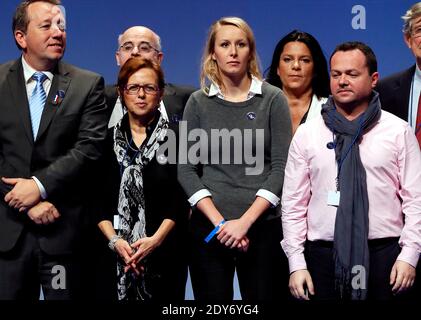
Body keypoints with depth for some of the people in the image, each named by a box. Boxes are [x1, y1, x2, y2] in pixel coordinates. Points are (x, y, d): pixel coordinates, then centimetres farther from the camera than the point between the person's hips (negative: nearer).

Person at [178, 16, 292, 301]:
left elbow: (281, 166, -4)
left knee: (264, 295, 2)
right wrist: (218, 222, -10)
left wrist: (245, 221, -12)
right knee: (211, 299, 6)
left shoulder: (273, 99, 2)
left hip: (263, 225, -1)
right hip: (208, 227, 1)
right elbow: (186, 169, 1)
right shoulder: (199, 102, 5)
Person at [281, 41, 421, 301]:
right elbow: (294, 204, 4)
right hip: (322, 256, 1)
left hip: (385, 255, -1)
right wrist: (296, 263, -1)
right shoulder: (306, 134, 5)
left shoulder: (399, 131, 3)